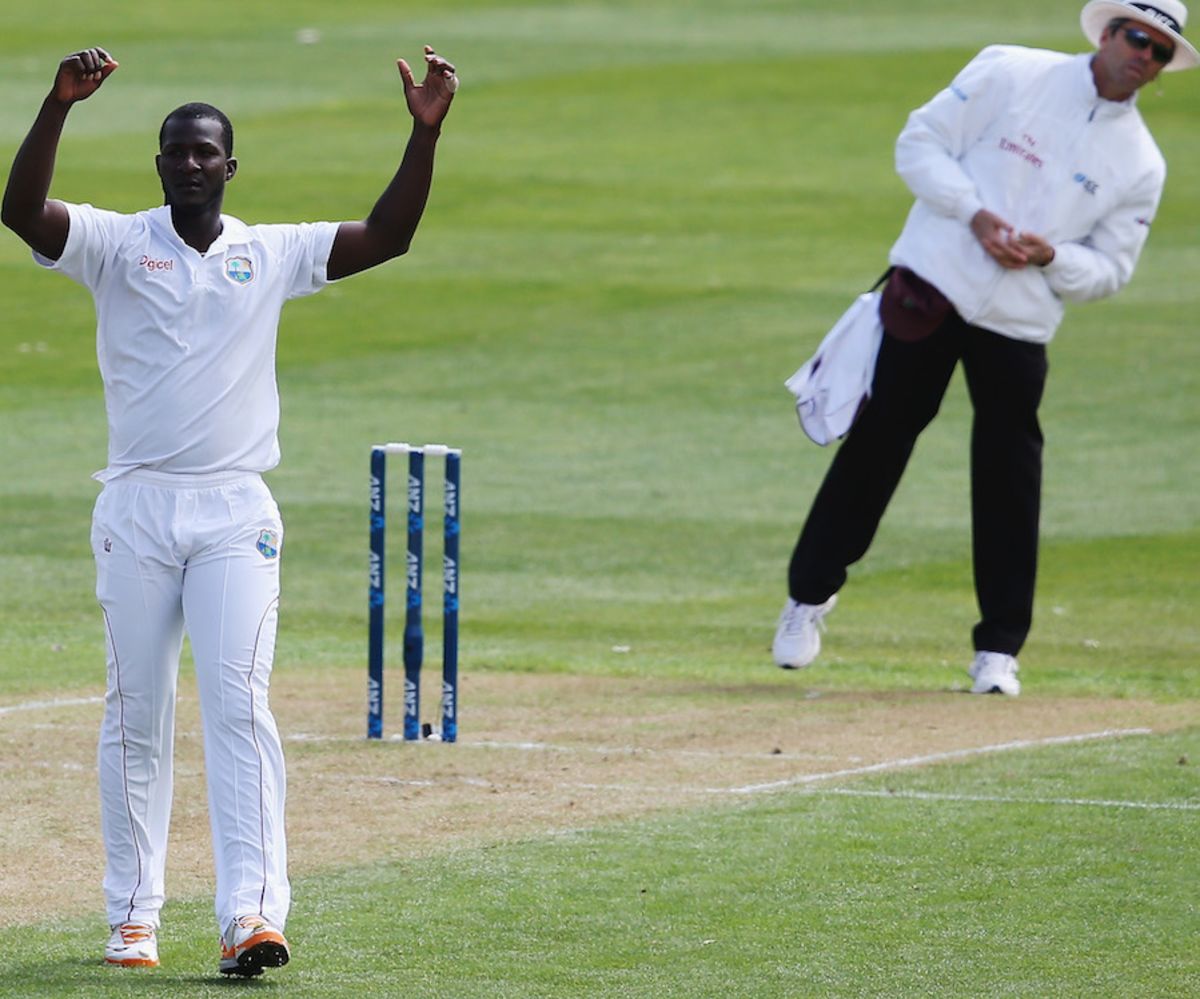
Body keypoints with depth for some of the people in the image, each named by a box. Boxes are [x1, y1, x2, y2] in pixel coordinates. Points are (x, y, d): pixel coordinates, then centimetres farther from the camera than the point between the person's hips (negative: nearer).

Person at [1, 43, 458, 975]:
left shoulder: (272, 254, 9)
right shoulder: (118, 243, 3)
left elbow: (387, 236, 3)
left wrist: (426, 132, -8)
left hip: (235, 513, 0)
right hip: (137, 509, 0)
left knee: (239, 702, -11)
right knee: (136, 713, 4)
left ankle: (251, 914, -19)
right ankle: (133, 915, 12)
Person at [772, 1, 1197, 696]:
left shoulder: (1142, 165, 6)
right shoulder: (1011, 73, 0)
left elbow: (1110, 269, 6)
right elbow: (920, 143, 0)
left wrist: (1048, 256, -14)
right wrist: (976, 214, -13)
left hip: (1019, 326, 2)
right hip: (930, 289, -2)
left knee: (1009, 478, -1)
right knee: (878, 441, 2)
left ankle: (1000, 648, 8)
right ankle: (811, 593, 19)